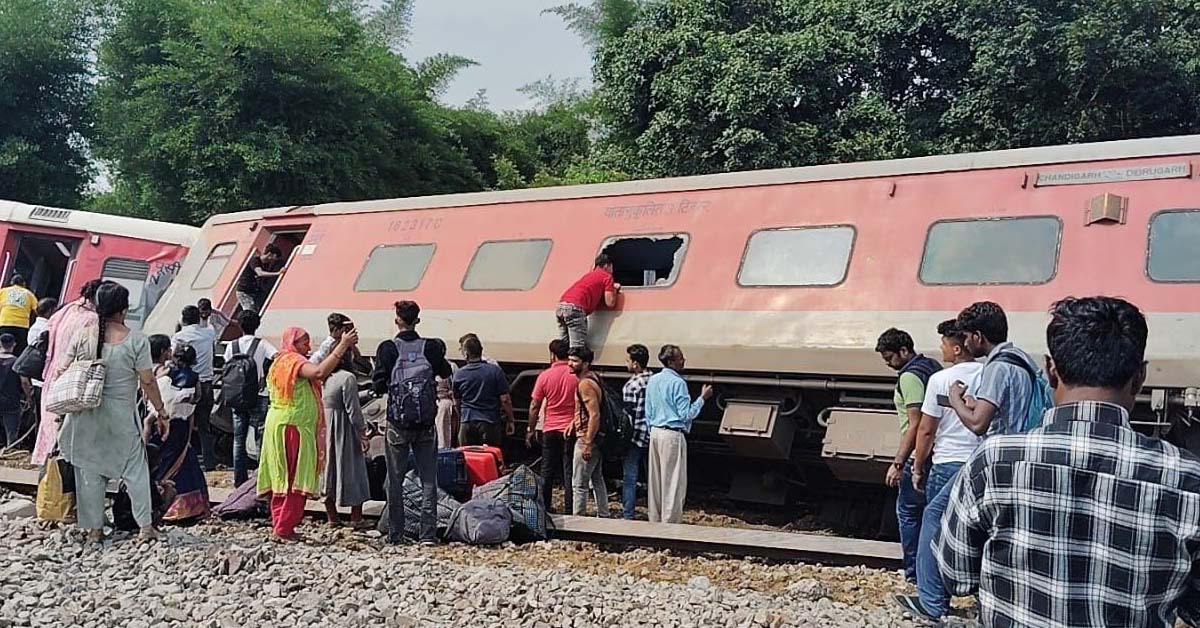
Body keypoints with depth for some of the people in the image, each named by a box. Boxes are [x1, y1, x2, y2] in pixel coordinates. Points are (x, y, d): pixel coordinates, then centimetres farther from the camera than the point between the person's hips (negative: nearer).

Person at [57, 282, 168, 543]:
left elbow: (62, 371, 0)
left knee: (90, 470, 11)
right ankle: (146, 525, 7)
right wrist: (159, 408, 5)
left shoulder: (82, 335, -4)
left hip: (86, 415, 2)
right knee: (135, 469, 9)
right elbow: (147, 381, -9)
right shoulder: (136, 340, -11)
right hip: (122, 416, -2)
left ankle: (94, 529, 15)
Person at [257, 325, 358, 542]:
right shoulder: (295, 361, -14)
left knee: (283, 479, 13)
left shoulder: (279, 362, 17)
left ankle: (279, 527, 17)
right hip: (294, 427, -10)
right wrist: (343, 346, -33)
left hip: (278, 425, 10)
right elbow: (319, 372, -33)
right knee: (295, 481, -6)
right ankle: (283, 530, -6)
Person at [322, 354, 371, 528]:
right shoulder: (348, 378, -16)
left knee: (329, 469, 13)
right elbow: (353, 409, -16)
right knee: (353, 470, 4)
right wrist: (362, 433, -11)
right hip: (343, 429, -6)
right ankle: (356, 517, 7)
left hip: (324, 427, 6)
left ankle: (332, 516, 20)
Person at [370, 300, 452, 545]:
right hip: (426, 423, 1)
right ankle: (428, 533, 3)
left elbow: (378, 387, -7)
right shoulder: (431, 347, -3)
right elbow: (446, 373, 12)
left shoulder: (388, 348, -7)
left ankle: (395, 534, 10)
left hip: (397, 423, -1)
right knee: (429, 479, 6)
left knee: (395, 480, 8)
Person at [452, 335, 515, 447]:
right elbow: (505, 400, -5)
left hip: (467, 424, 2)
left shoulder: (459, 374, 3)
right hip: (490, 423, -1)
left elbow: (457, 402, 13)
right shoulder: (495, 371, -4)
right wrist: (510, 420, 5)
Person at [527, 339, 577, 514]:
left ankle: (545, 509, 14)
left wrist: (531, 430, 9)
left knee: (547, 472, 10)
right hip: (571, 430, 0)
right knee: (569, 473, 3)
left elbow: (534, 406, 0)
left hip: (550, 430, 1)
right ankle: (568, 511, 2)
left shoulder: (545, 376, -4)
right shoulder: (577, 375, -6)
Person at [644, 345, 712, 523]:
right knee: (673, 482, -1)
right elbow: (686, 414, -14)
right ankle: (669, 521, 2)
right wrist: (702, 398, -5)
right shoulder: (677, 382, -15)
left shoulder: (652, 380, 9)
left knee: (655, 481, 12)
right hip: (672, 435, -8)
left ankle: (655, 520, 19)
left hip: (655, 433, 8)